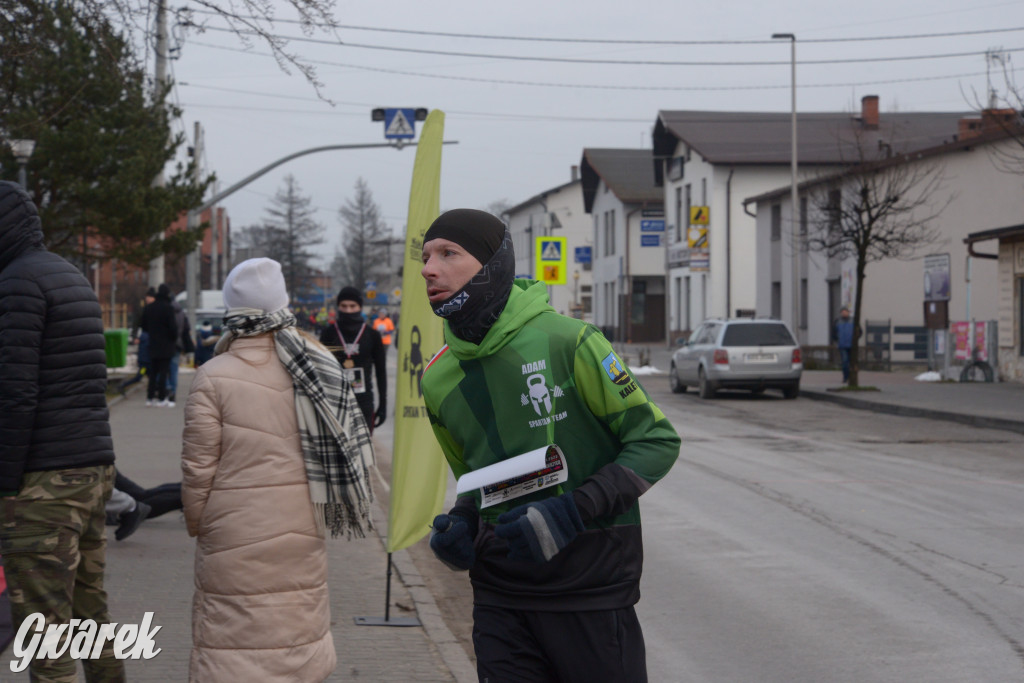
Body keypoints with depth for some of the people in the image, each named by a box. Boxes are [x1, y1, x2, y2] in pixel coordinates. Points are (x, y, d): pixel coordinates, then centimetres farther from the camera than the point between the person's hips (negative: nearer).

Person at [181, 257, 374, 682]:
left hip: (234, 533, -4)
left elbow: (199, 467, -9)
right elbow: (340, 443, 10)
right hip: (303, 528, 5)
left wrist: (196, 524, 7)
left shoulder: (213, 377, -11)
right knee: (300, 631, 16)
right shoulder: (319, 366, 2)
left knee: (234, 642, 1)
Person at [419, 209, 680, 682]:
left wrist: (571, 513, -20)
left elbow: (656, 441, -9)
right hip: (499, 595, 5)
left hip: (589, 586, -4)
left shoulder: (566, 342, -13)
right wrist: (460, 524, -1)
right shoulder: (439, 380, 5)